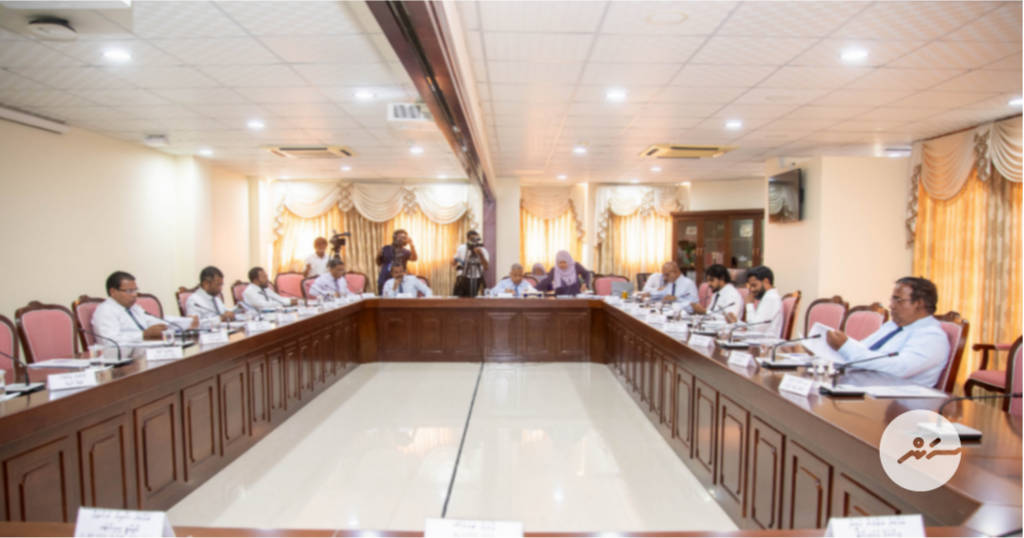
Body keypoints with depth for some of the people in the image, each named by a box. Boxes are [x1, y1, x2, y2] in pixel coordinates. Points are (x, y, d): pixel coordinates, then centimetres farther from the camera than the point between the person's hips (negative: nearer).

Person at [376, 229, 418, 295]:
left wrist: (411, 245, -24)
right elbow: (379, 264, 13)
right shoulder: (386, 249, 8)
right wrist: (378, 256, -7)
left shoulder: (406, 252, 5)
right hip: (384, 281, 1)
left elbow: (414, 258, -16)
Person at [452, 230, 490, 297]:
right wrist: (455, 261, -14)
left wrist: (480, 254, -29)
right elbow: (453, 264, 10)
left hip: (476, 280, -2)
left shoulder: (483, 251, -8)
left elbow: (486, 267, -18)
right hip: (462, 279, 2)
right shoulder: (461, 248, -1)